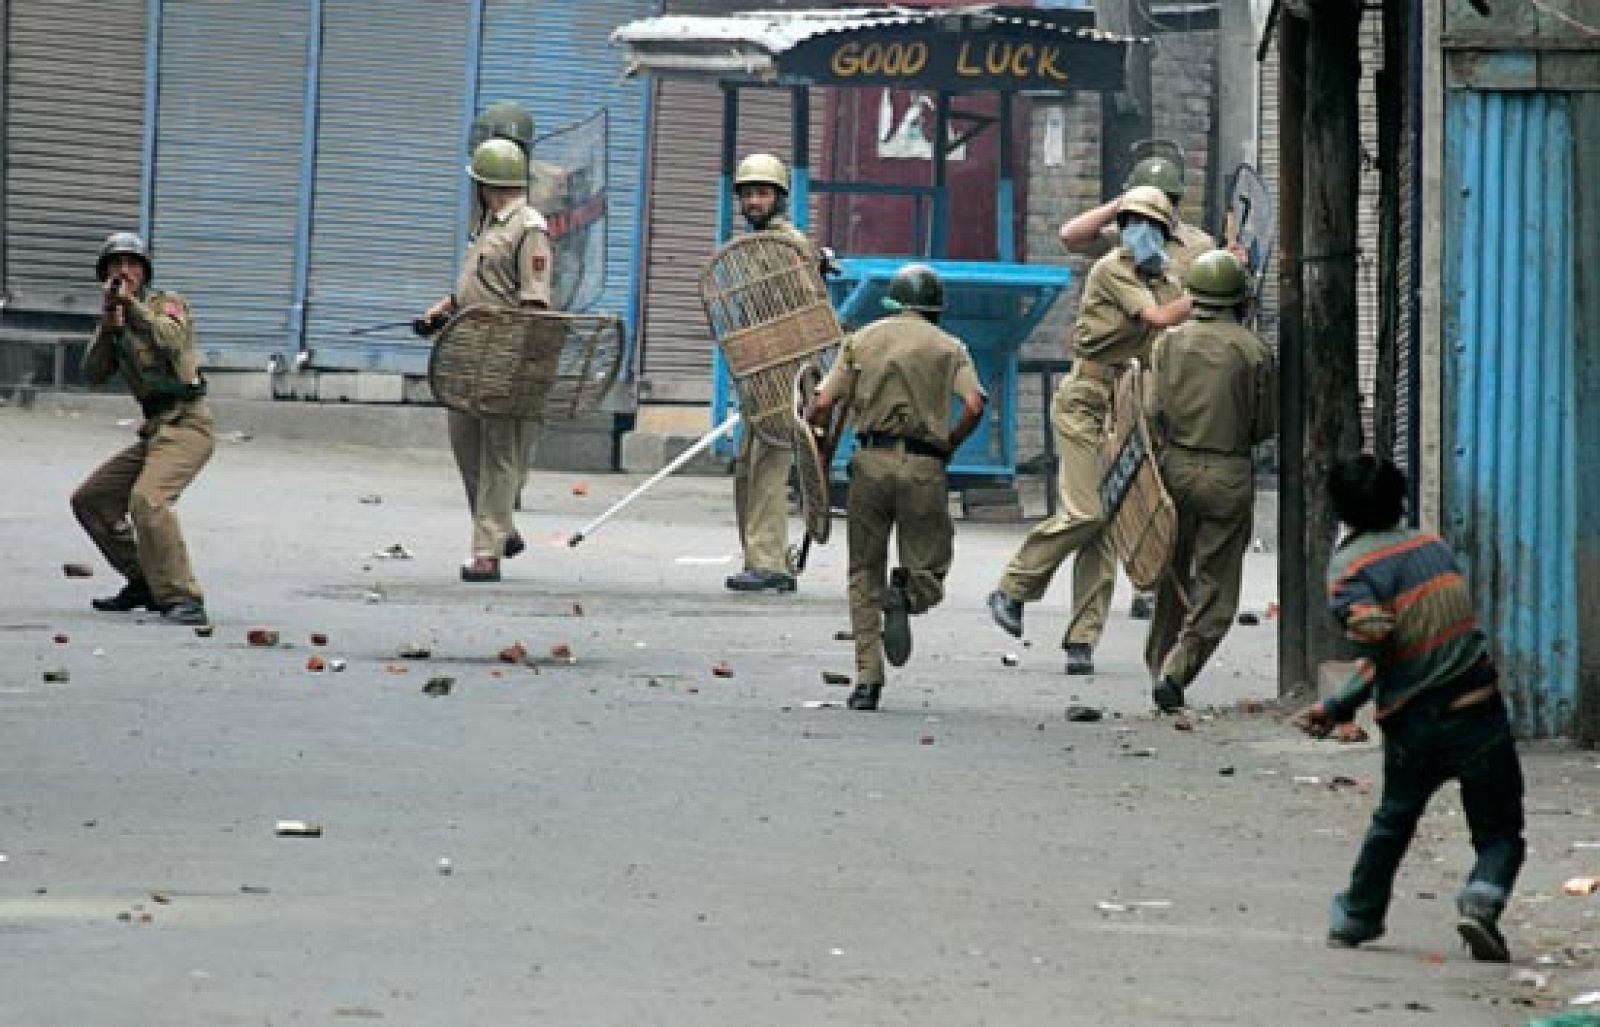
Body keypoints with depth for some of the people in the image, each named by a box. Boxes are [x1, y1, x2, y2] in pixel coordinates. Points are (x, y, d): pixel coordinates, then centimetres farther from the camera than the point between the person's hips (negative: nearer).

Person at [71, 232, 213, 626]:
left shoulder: (167, 303, 0)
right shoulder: (115, 324, 18)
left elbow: (171, 340, -22)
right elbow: (94, 373, 4)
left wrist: (130, 303, -18)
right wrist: (108, 322, -7)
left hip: (187, 424, -9)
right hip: (155, 429, 9)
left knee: (147, 498, -29)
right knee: (89, 500, 13)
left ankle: (182, 600, -32)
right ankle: (145, 583, 21)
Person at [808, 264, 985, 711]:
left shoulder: (862, 340, 12)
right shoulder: (949, 347, 9)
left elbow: (822, 405, 1)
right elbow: (974, 407, -7)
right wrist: (947, 447, 9)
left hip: (871, 461, 1)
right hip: (923, 468, -1)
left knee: (865, 573, 13)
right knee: (929, 570, 12)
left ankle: (867, 679, 2)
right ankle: (905, 596, -24)